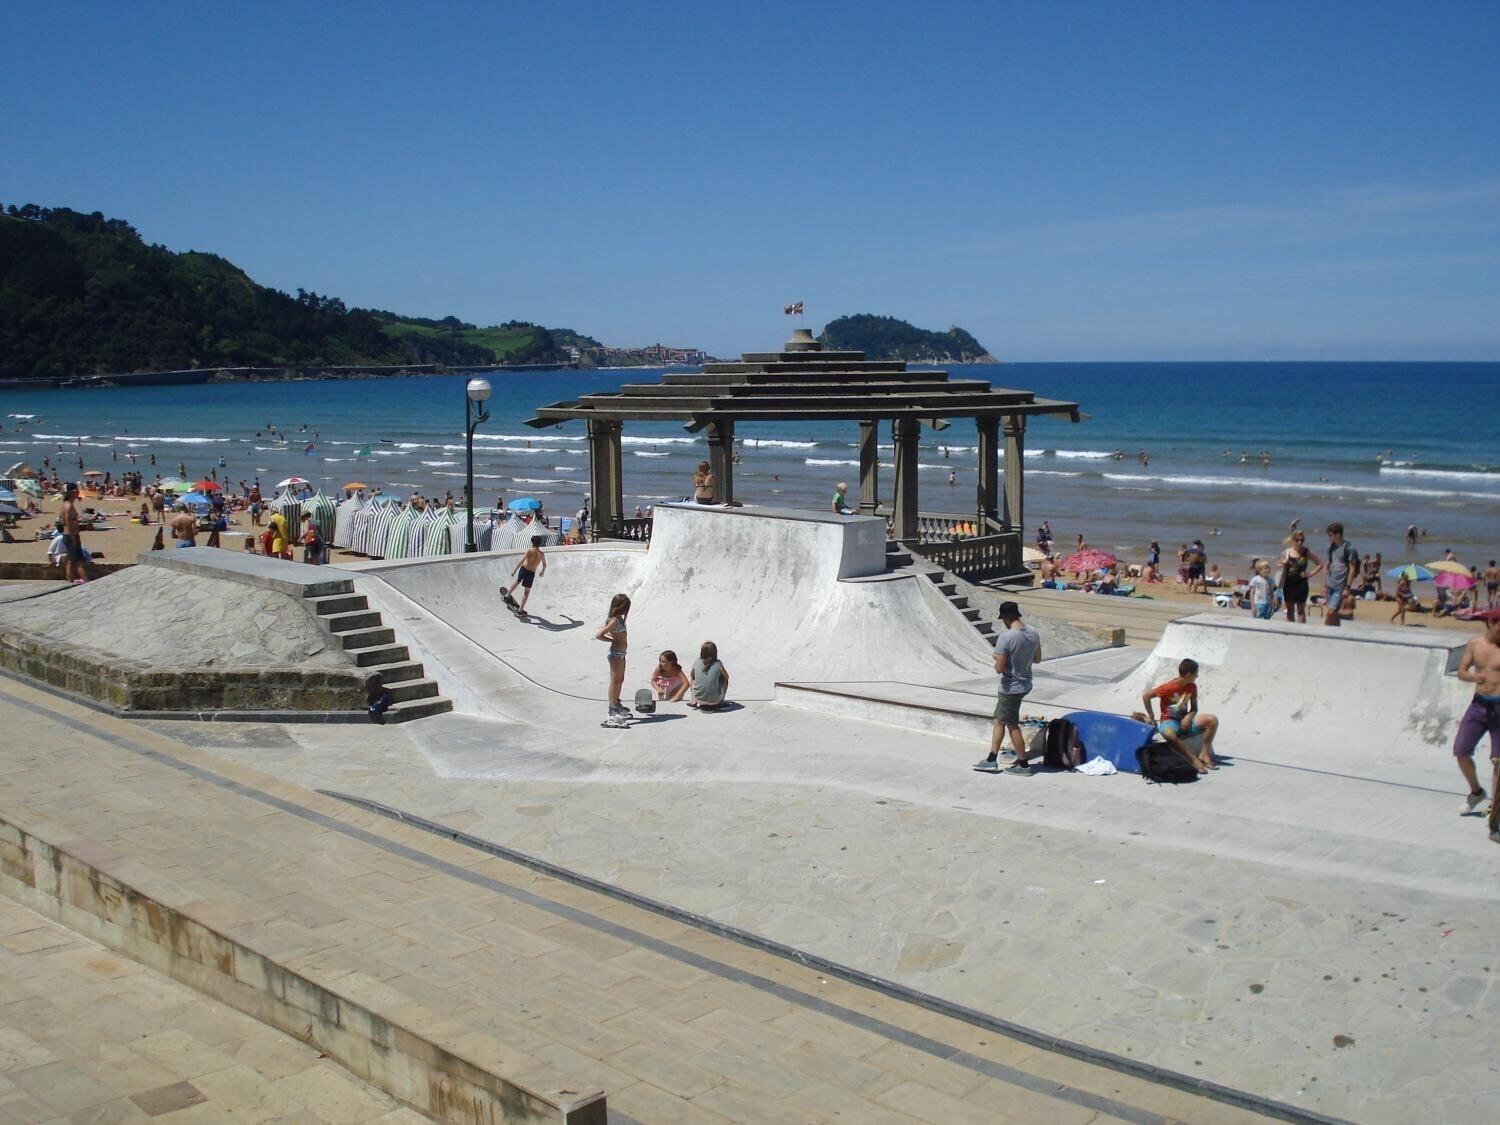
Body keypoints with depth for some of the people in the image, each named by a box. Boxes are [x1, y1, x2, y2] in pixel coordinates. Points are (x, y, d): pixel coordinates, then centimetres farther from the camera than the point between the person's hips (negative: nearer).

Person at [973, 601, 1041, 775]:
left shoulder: (1006, 637, -24)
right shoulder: (1033, 633, 0)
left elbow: (999, 668, -23)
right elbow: (1037, 658, 13)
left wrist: (997, 659, -3)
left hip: (1010, 687, -8)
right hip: (1025, 683, 8)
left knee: (1012, 725, 6)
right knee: (999, 720, 17)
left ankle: (1023, 765, 14)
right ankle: (992, 760, 21)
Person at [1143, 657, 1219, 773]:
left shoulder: (1192, 687, 1)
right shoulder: (1168, 688, -17)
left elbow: (1194, 708, 8)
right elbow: (1146, 696, -11)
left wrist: (1188, 717, -14)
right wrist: (1151, 717, -5)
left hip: (1185, 721, 5)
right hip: (1169, 721, -5)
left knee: (1213, 720, -18)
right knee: (1168, 734, -44)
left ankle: (1204, 754, -15)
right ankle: (1194, 760, -34)